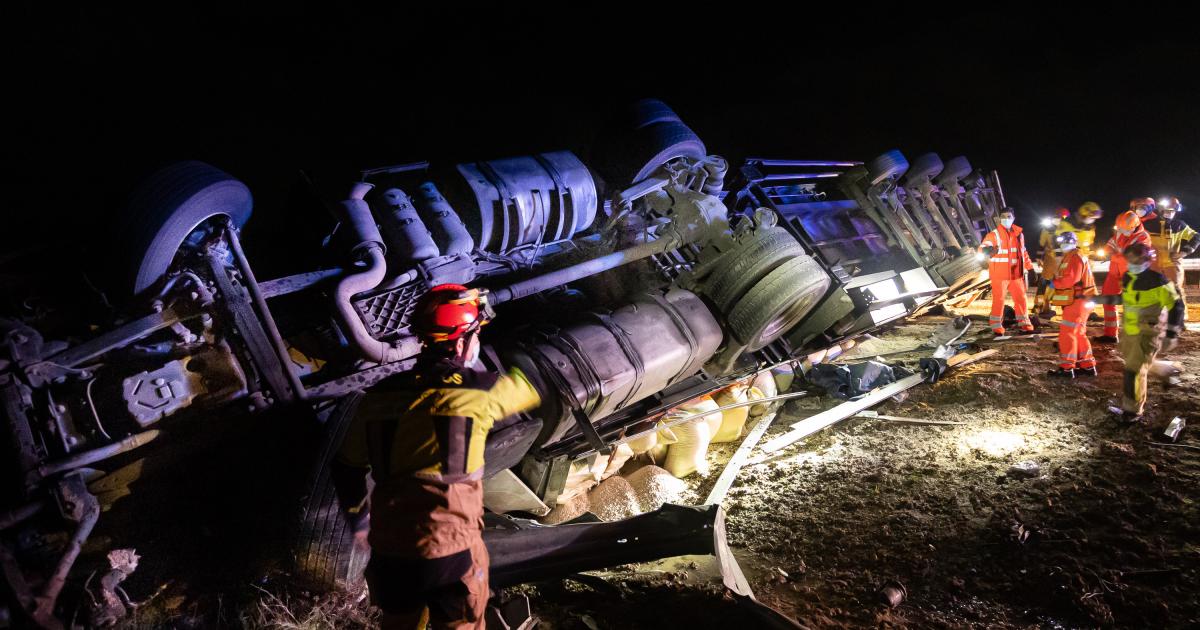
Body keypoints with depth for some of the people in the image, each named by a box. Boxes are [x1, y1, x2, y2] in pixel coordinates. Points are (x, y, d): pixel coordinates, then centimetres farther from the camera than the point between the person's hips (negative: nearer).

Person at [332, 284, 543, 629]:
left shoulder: (380, 394, 1)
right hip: (451, 549, -4)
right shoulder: (478, 390, -11)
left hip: (389, 550, 4)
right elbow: (533, 386, 8)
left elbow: (346, 467, 11)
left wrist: (358, 514, 28)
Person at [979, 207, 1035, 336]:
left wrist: (1030, 267, 17)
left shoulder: (1019, 234, 8)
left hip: (1016, 274, 5)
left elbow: (1023, 252, 20)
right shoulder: (994, 234, -10)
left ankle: (1023, 323, 23)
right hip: (999, 274, -5)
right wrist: (989, 250, -49)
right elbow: (982, 248, -25)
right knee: (998, 300, -1)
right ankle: (996, 325, 9)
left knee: (1021, 298, 11)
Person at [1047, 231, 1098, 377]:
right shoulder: (1069, 257, 21)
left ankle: (1066, 368, -8)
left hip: (1078, 301, -11)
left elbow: (1071, 279, -25)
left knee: (1067, 332, -9)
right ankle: (1088, 366, 21)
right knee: (1078, 334, 15)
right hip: (1075, 301, 11)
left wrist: (1055, 283, -12)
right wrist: (1057, 282, 1)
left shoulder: (1075, 257, -13)